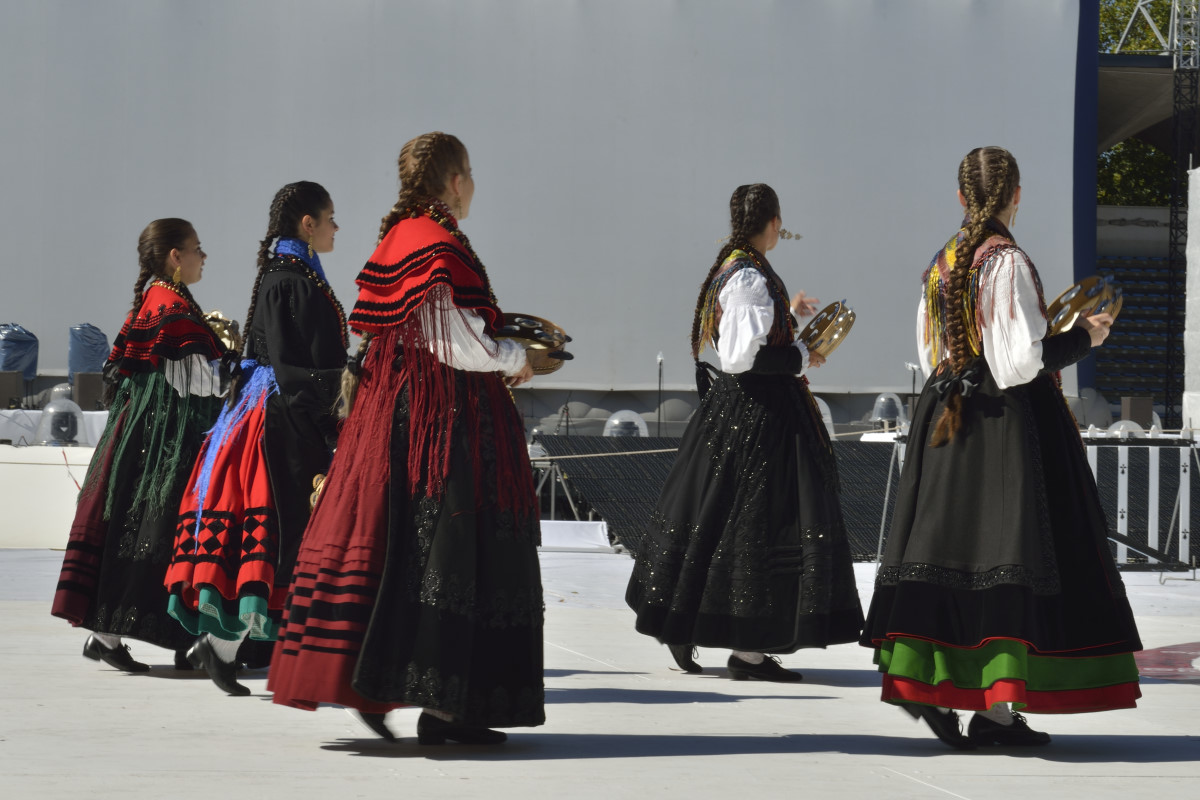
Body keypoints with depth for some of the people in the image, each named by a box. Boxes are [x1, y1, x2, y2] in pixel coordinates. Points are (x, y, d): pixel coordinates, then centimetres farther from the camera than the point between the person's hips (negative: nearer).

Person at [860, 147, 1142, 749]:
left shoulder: (942, 262, 10)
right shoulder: (1007, 260, -13)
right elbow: (1020, 359, -17)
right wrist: (1082, 338, -3)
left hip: (947, 419, 8)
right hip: (1010, 423, -7)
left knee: (952, 541, 10)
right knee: (1013, 543, -5)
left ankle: (920, 680, 7)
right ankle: (997, 706, -7)